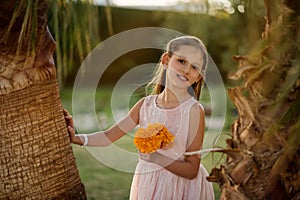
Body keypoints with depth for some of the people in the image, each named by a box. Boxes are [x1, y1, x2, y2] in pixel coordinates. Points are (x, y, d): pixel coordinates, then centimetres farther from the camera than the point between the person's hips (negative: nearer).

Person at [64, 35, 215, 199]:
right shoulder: (145, 105, -4)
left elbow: (192, 170, -16)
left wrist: (157, 158, -27)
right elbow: (108, 136, 0)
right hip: (147, 185, 4)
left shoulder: (194, 110, -17)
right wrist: (76, 138, -14)